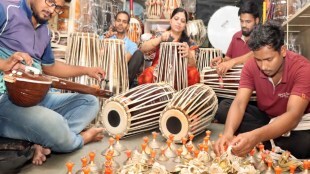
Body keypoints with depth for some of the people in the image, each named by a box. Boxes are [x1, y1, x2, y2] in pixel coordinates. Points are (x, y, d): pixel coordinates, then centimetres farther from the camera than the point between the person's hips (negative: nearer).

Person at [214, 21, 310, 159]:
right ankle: (271, 141, -18)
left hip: (297, 123, -4)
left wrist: (256, 136, -53)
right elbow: (239, 103, -23)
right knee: (224, 107, -16)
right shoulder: (251, 66, -15)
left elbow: (293, 116, -36)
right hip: (265, 118, 4)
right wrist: (228, 132, -45)